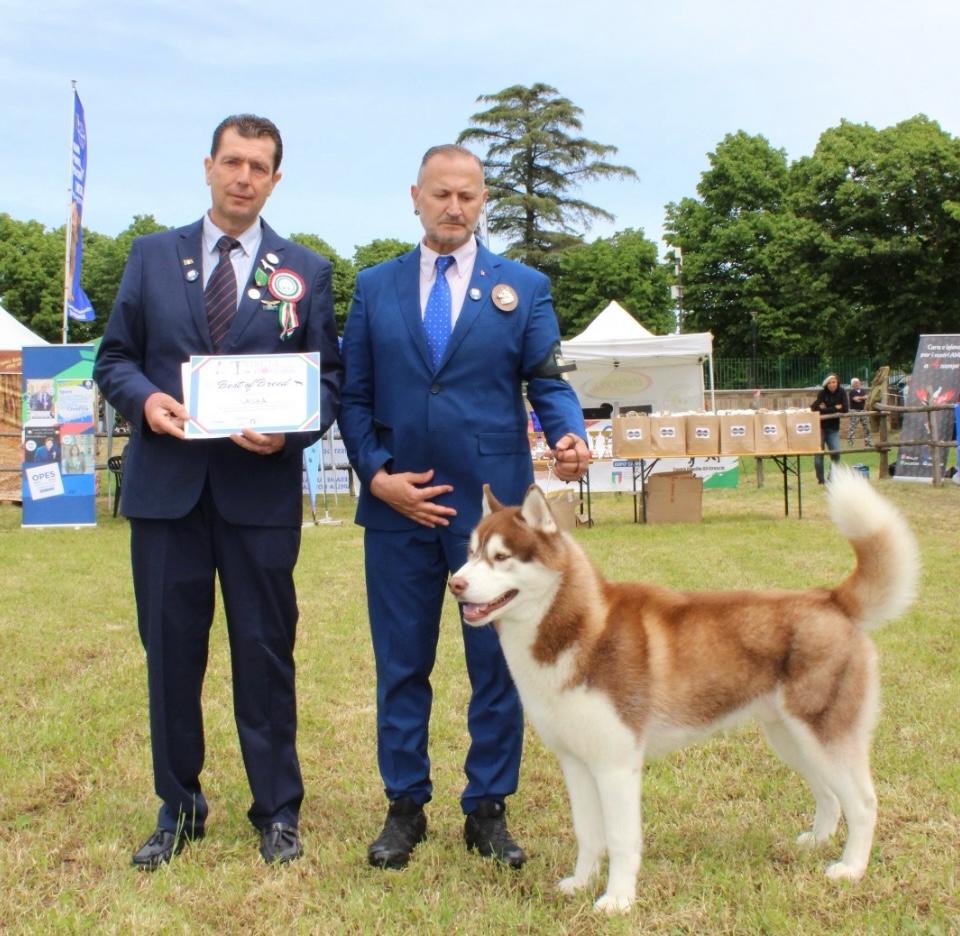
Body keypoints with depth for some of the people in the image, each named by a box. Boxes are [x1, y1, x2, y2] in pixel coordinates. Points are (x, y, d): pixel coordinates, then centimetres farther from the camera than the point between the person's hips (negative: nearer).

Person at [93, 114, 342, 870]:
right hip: (165, 485, 2)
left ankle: (277, 811, 19)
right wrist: (145, 399, -13)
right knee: (171, 649, 8)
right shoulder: (152, 257, 9)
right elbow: (114, 357, 9)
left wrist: (290, 431, -15)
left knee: (265, 650, 5)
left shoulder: (307, 271, 6)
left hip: (262, 489, -1)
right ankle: (179, 808, 24)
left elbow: (329, 379, 4)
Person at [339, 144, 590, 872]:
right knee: (401, 662, 8)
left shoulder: (524, 287, 6)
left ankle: (488, 809, 18)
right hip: (397, 502, 1)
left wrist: (570, 437, -19)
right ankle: (405, 806, 22)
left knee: (499, 662, 5)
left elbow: (548, 382, 2)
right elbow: (353, 396, 8)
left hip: (494, 504, -1)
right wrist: (376, 474, -6)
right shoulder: (375, 287, 9)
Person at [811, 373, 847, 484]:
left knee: (836, 452, -10)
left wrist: (826, 409, -13)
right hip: (820, 427, -1)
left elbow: (845, 409, -11)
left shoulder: (841, 392, -2)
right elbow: (815, 408, -20)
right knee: (818, 454, -1)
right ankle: (820, 479, 10)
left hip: (833, 428, 1)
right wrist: (835, 408, -14)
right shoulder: (822, 393, -7)